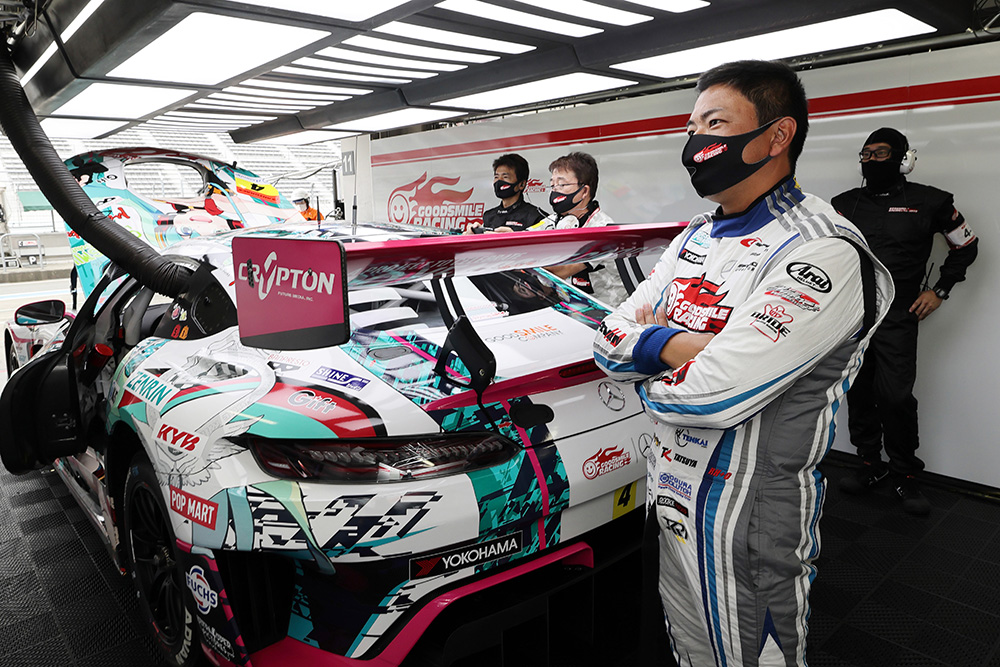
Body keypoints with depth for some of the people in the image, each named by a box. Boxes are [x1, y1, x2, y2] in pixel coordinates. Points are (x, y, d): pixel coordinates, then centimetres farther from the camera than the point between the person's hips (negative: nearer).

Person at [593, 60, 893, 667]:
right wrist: (685, 344, -19)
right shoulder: (694, 238, 7)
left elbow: (710, 393, -30)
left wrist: (649, 378, -9)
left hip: (751, 524, -7)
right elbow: (611, 340, 0)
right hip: (671, 502, 8)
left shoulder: (824, 253, -21)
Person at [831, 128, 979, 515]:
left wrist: (940, 290, 6)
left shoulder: (929, 202, 1)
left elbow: (965, 245, 13)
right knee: (858, 392, 7)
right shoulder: (844, 203, 8)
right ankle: (871, 464, 23)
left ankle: (905, 476, 10)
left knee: (895, 395, -8)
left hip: (897, 316, -3)